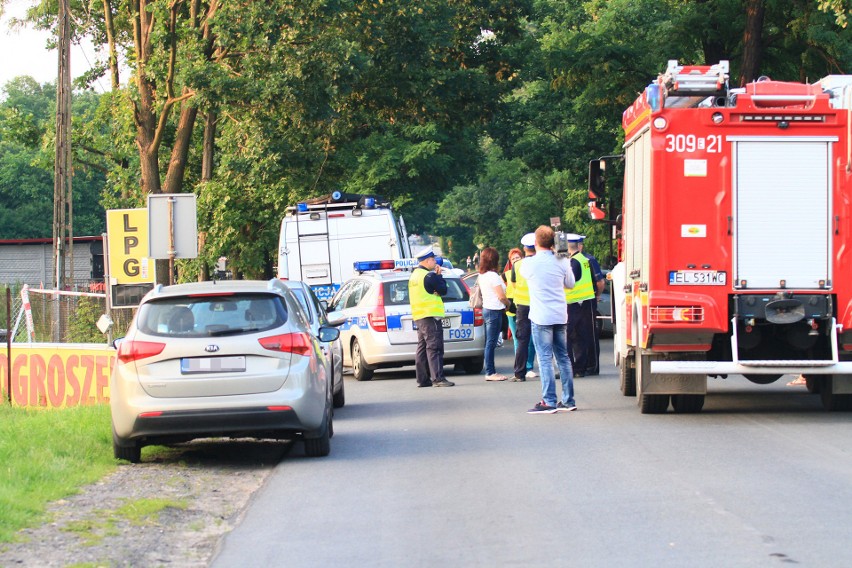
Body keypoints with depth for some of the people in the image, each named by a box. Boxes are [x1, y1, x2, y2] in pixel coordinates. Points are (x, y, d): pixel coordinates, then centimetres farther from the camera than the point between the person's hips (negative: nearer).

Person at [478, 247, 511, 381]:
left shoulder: (481, 275, 11)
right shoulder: (493, 276, -16)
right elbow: (501, 296, -16)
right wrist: (509, 304, 4)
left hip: (486, 308, 9)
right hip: (495, 310, -9)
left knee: (490, 343, 11)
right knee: (491, 343, -7)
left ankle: (490, 371, 13)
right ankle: (490, 372, -5)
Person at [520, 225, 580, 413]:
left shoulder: (529, 263, -9)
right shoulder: (562, 262, 0)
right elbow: (570, 284, 13)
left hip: (541, 317, -4)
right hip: (560, 316, 4)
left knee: (545, 359, -4)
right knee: (563, 357, 11)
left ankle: (549, 402, -7)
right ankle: (568, 401, 14)